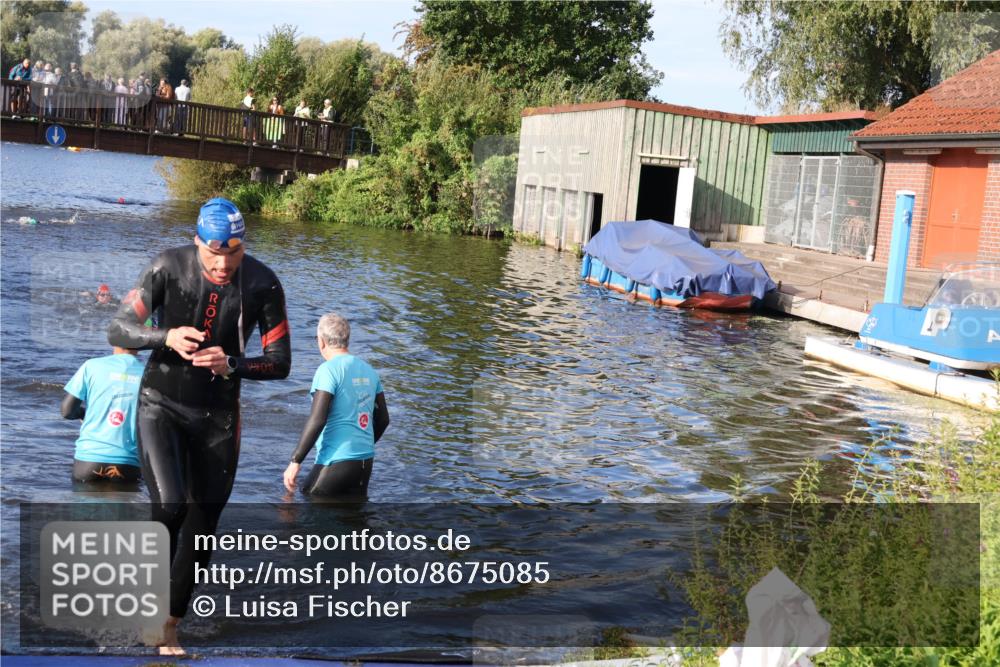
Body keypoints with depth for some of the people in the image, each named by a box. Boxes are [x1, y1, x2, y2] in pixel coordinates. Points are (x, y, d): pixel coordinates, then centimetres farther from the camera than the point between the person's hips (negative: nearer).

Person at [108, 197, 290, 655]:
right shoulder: (169, 267, -15)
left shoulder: (263, 284, -12)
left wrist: (232, 366, -26)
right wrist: (166, 337, -30)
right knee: (169, 510, -20)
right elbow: (117, 329, -11)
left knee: (202, 526, 6)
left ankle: (169, 631, 24)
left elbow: (280, 363, -7)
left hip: (218, 416, 2)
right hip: (161, 406, -2)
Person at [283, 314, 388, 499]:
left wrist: (295, 461, -15)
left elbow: (317, 420, -19)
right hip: (366, 461, 7)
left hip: (336, 461, -7)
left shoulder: (328, 370, -12)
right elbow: (383, 419, 15)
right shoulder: (368, 370, 11)